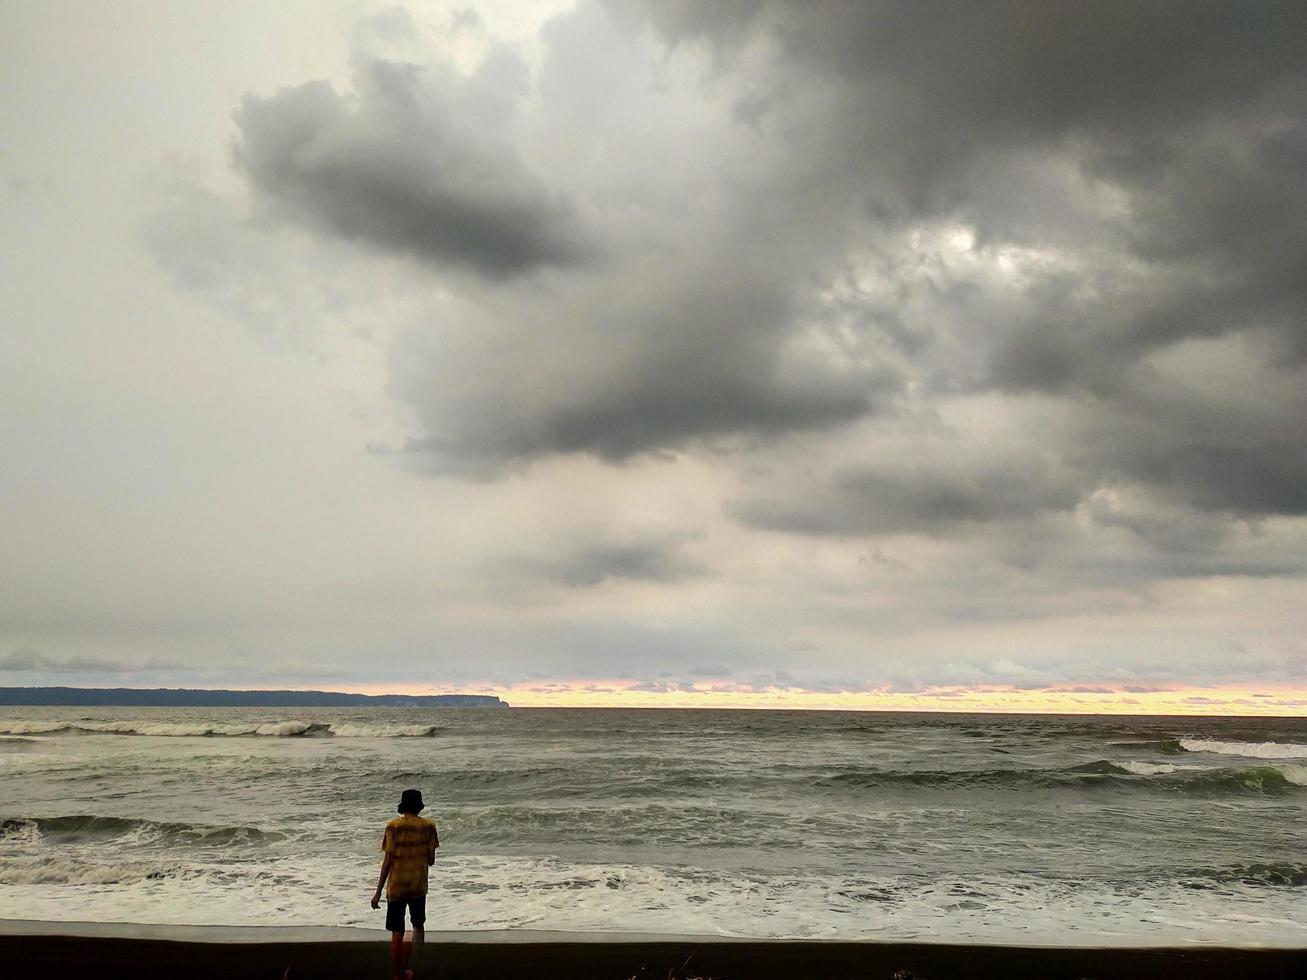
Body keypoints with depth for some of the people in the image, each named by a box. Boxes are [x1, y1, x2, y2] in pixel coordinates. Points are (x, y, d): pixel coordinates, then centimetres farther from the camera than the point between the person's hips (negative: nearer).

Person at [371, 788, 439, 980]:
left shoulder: (393, 826, -10)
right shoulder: (428, 827, -5)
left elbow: (388, 861, -11)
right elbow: (431, 860, -1)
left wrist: (378, 891, -6)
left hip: (396, 886, -2)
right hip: (419, 886, 2)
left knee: (397, 934, 7)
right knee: (418, 926, 21)